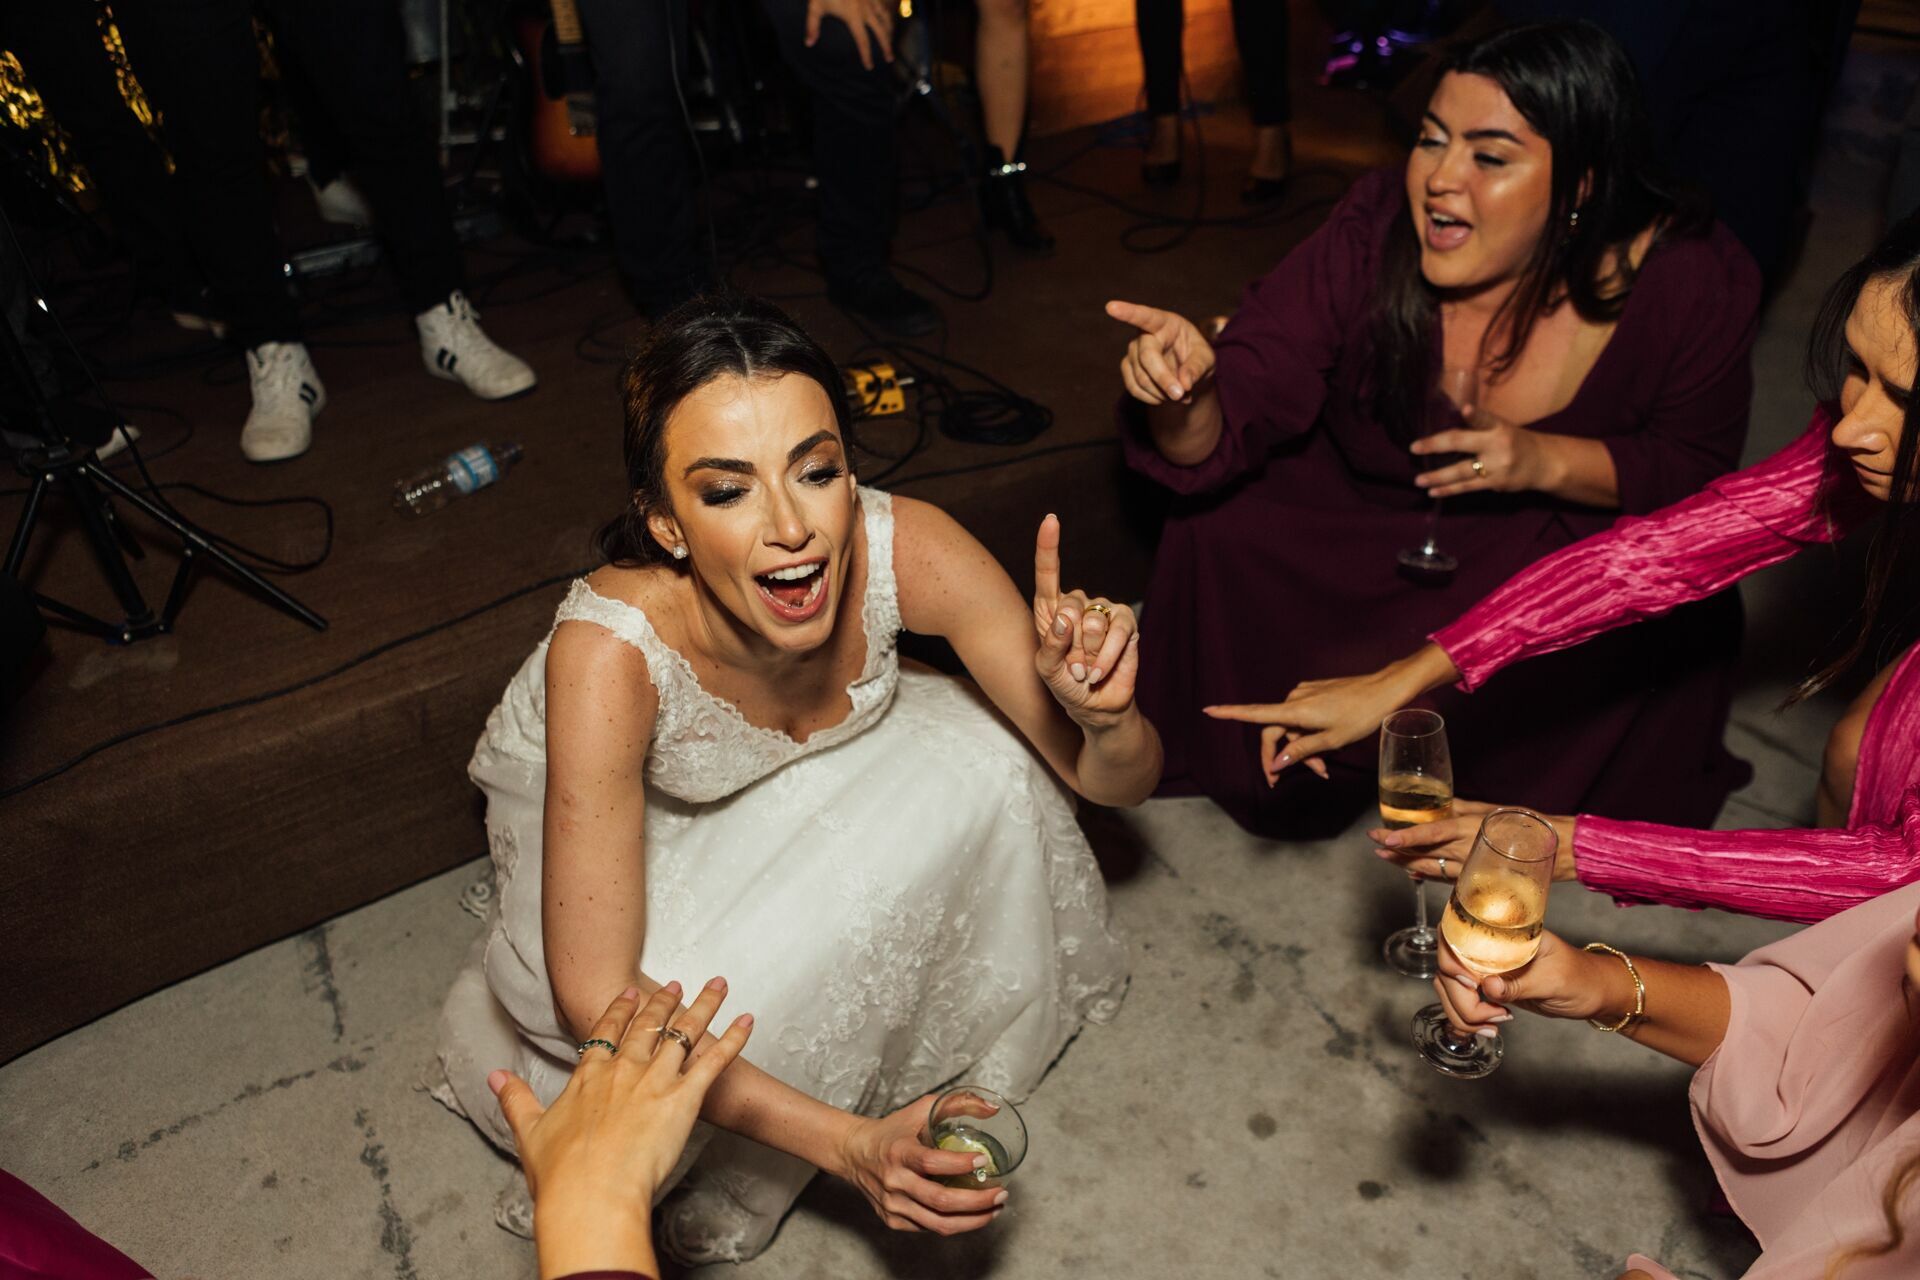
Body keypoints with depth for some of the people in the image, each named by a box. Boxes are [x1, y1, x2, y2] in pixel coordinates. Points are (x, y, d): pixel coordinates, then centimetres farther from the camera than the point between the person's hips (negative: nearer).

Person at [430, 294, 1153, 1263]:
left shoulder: (905, 548, -32)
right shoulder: (608, 654, -40)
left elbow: (1124, 782, -20)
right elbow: (597, 1002, -32)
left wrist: (1100, 711, -44)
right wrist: (847, 1144, -39)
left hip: (800, 783, 3)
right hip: (618, 809, -3)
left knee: (990, 762, -21)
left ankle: (962, 1011, 9)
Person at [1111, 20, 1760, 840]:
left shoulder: (1689, 281, -20)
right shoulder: (1375, 237, -23)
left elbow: (1698, 467, -8)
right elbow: (1224, 437, -25)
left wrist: (1547, 461, -28)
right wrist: (1183, 398, -50)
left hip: (1576, 523, 0)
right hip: (1362, 528, 0)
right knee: (1222, 532, -24)